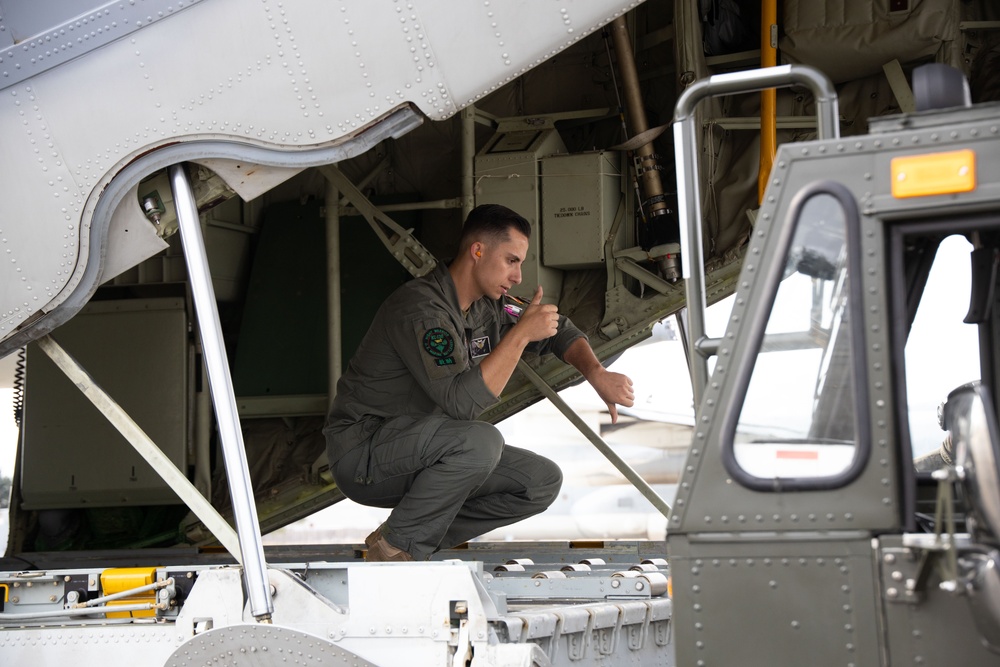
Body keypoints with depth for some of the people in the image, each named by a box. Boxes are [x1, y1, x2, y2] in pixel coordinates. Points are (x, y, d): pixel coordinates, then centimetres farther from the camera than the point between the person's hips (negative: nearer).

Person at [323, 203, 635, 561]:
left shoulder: (487, 306, 4)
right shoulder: (420, 307, -24)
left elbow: (559, 332, 18)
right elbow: (463, 401, -33)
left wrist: (597, 374, -2)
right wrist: (521, 333, -29)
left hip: (421, 452, 9)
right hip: (363, 456, -9)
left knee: (543, 481, -2)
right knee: (481, 442, -34)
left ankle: (418, 540, 2)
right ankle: (393, 547, -14)